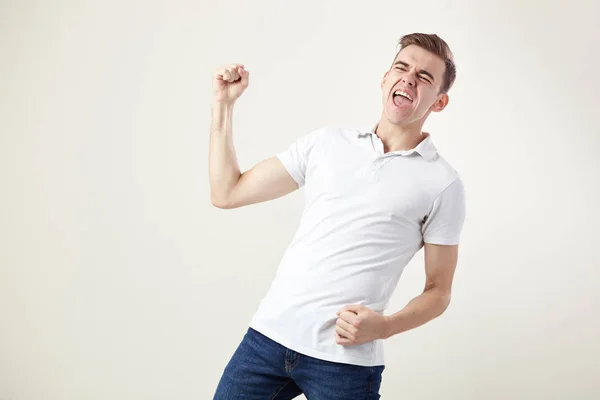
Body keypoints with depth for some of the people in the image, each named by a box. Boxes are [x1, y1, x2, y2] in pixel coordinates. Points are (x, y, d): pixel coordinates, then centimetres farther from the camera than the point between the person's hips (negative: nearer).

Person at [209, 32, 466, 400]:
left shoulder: (443, 183, -1)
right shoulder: (326, 142, 9)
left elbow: (438, 291, 3)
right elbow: (226, 193, 9)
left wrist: (385, 326, -15)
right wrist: (224, 104, 6)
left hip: (347, 360, -3)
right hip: (269, 333, 3)